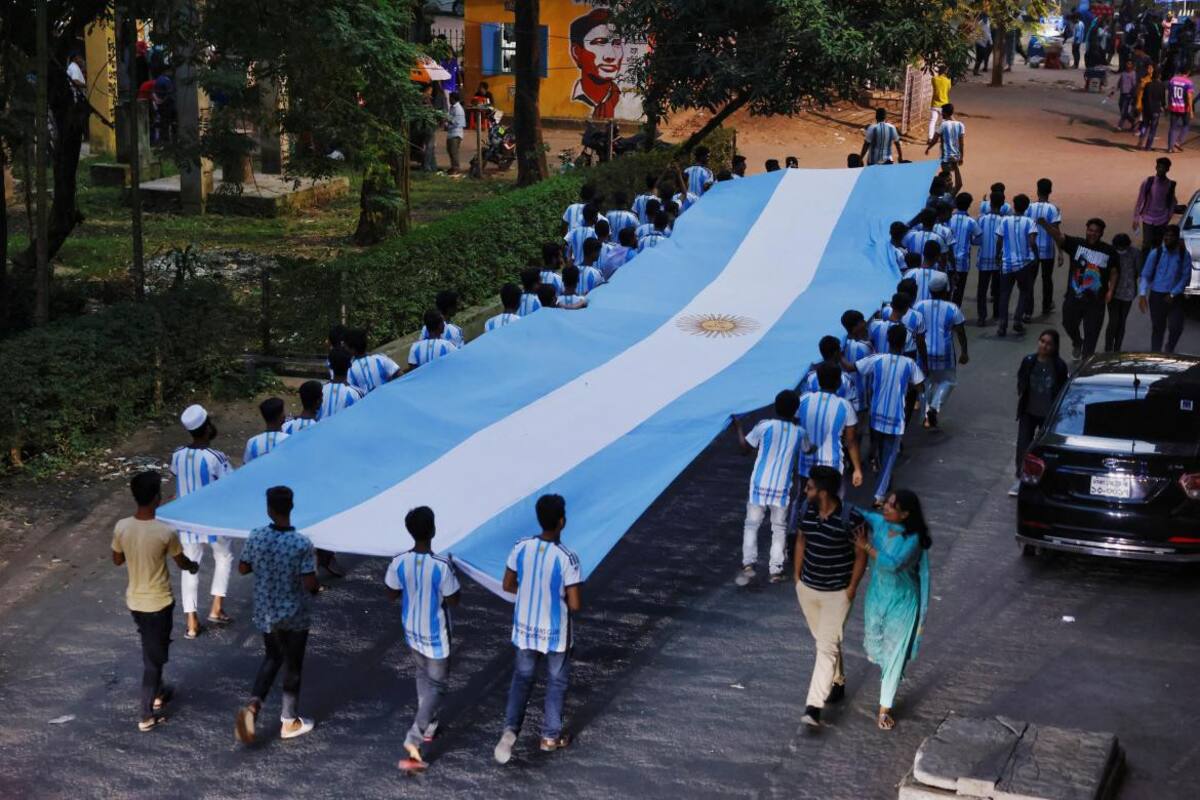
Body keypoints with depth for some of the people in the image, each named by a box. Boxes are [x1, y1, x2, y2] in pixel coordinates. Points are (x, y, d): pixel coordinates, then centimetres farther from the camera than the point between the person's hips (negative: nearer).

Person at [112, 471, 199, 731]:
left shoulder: (121, 527, -12)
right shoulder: (165, 532, -24)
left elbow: (117, 560, 6)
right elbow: (182, 563, -6)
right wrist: (194, 566, 17)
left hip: (134, 601, 5)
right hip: (159, 603, -5)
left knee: (151, 650, 27)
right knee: (154, 656, 8)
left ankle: (157, 692, 45)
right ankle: (147, 714, 13)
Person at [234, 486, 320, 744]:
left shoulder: (256, 537, -12)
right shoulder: (302, 543, -21)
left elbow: (242, 569, 0)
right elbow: (309, 583, -21)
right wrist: (316, 588, 1)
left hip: (265, 613, 3)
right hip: (294, 615, -3)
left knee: (272, 657, 24)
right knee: (292, 665, 14)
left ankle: (252, 706, 3)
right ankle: (289, 722, 27)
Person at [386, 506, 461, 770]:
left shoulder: (399, 563, -15)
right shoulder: (442, 566, -28)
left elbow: (392, 594, 0)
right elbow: (454, 600, -15)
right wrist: (452, 574, 0)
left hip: (411, 631, 5)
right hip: (435, 635, -5)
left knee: (423, 677, 27)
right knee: (437, 686, 7)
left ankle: (428, 727, 42)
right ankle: (413, 740, -5)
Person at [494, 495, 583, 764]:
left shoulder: (521, 548, -12)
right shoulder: (567, 558, -26)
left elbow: (508, 585, 0)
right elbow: (575, 605, -22)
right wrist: (561, 597, 1)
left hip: (525, 627, 4)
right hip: (556, 632, -4)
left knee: (522, 678, 21)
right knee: (556, 683, 18)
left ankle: (510, 729, 5)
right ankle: (550, 736, 30)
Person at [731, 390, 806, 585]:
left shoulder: (765, 426, -11)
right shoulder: (799, 432, -4)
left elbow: (745, 447, 0)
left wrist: (738, 428, 14)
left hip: (760, 484, -1)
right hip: (782, 487, 1)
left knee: (751, 524, 9)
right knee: (779, 528, 13)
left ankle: (748, 564, -5)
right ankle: (775, 569, 8)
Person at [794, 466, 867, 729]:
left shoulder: (851, 518, -23)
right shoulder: (807, 509, -7)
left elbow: (861, 554, -12)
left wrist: (852, 588, -11)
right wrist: (797, 576, 9)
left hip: (837, 593, -6)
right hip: (807, 588, 6)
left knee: (827, 647, -6)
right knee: (823, 640, 22)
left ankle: (814, 706, -8)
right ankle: (837, 682, 44)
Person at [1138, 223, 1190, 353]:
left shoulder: (1184, 254, -1)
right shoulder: (1155, 253, -3)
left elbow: (1186, 277, -1)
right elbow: (1145, 275, -3)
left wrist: (1173, 294, -9)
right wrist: (1142, 294, -14)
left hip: (1175, 297, 0)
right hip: (1157, 295, 0)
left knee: (1176, 327, -9)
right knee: (1157, 328, 7)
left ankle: (1169, 349, 20)